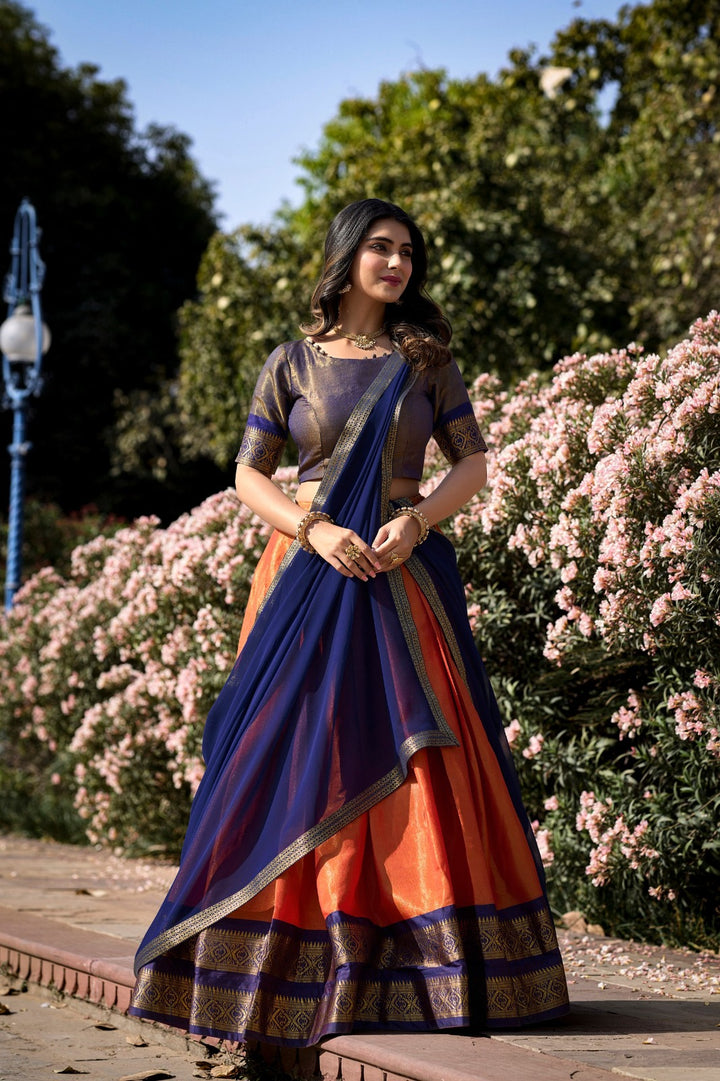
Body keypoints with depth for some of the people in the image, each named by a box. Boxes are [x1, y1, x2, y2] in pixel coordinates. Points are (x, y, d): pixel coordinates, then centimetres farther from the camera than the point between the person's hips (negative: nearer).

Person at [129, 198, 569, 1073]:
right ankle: (300, 961, 3)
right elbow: (250, 476, 5)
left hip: (405, 571, 1)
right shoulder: (293, 363, 7)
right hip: (312, 573, -1)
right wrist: (314, 530, -12)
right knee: (299, 758, -4)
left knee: (415, 758, -5)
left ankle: (416, 962, 0)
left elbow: (472, 462, 7)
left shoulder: (426, 360, 9)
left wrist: (416, 520, -11)